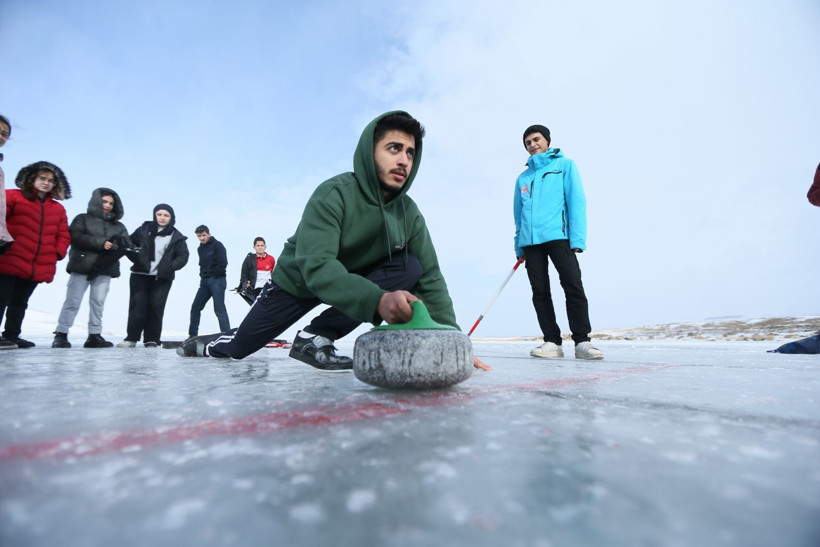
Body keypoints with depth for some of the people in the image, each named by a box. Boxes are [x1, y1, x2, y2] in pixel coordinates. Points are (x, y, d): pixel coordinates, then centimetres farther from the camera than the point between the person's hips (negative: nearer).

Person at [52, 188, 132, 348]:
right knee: (73, 301, -2)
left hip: (105, 269, 3)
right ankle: (61, 334, 5)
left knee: (98, 303, 1)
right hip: (82, 267, -2)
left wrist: (118, 243, -16)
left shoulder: (118, 226, 19)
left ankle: (94, 335, 4)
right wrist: (101, 243, -14)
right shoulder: (83, 219, 10)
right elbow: (75, 237, -7)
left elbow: (126, 245, 6)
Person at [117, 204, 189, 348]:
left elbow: (183, 257, -1)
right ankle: (131, 337, 7)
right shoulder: (144, 229, 7)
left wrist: (170, 267, -15)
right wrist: (135, 257, -3)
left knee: (156, 307, -1)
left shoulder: (177, 237, 3)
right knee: (137, 305, -1)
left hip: (162, 278, -1)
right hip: (140, 274, 1)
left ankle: (152, 339, 5)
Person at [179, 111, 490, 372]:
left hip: (354, 280, 4)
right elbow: (316, 267, -42)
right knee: (238, 347, 7)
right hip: (297, 281, -3)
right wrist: (377, 300, -58)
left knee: (411, 268, -23)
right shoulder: (334, 194, -29)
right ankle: (208, 345, 47)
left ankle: (315, 338, -17)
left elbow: (430, 278, -17)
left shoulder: (409, 214, -15)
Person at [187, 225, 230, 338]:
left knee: (219, 309, -11)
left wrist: (214, 276, -9)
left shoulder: (217, 245, -6)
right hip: (205, 281, 8)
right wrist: (203, 276, 8)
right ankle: (192, 335, 19)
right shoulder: (200, 249, 16)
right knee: (195, 307, 8)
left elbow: (223, 263, -14)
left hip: (217, 280, -8)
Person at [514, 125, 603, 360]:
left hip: (558, 236, -4)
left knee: (573, 286, -12)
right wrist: (519, 246, 12)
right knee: (540, 292, 1)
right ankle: (551, 342, 6)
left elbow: (576, 201, 0)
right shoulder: (523, 178, 22)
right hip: (530, 241, 4)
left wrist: (577, 238, -11)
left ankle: (582, 341, -6)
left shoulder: (565, 165, 12)